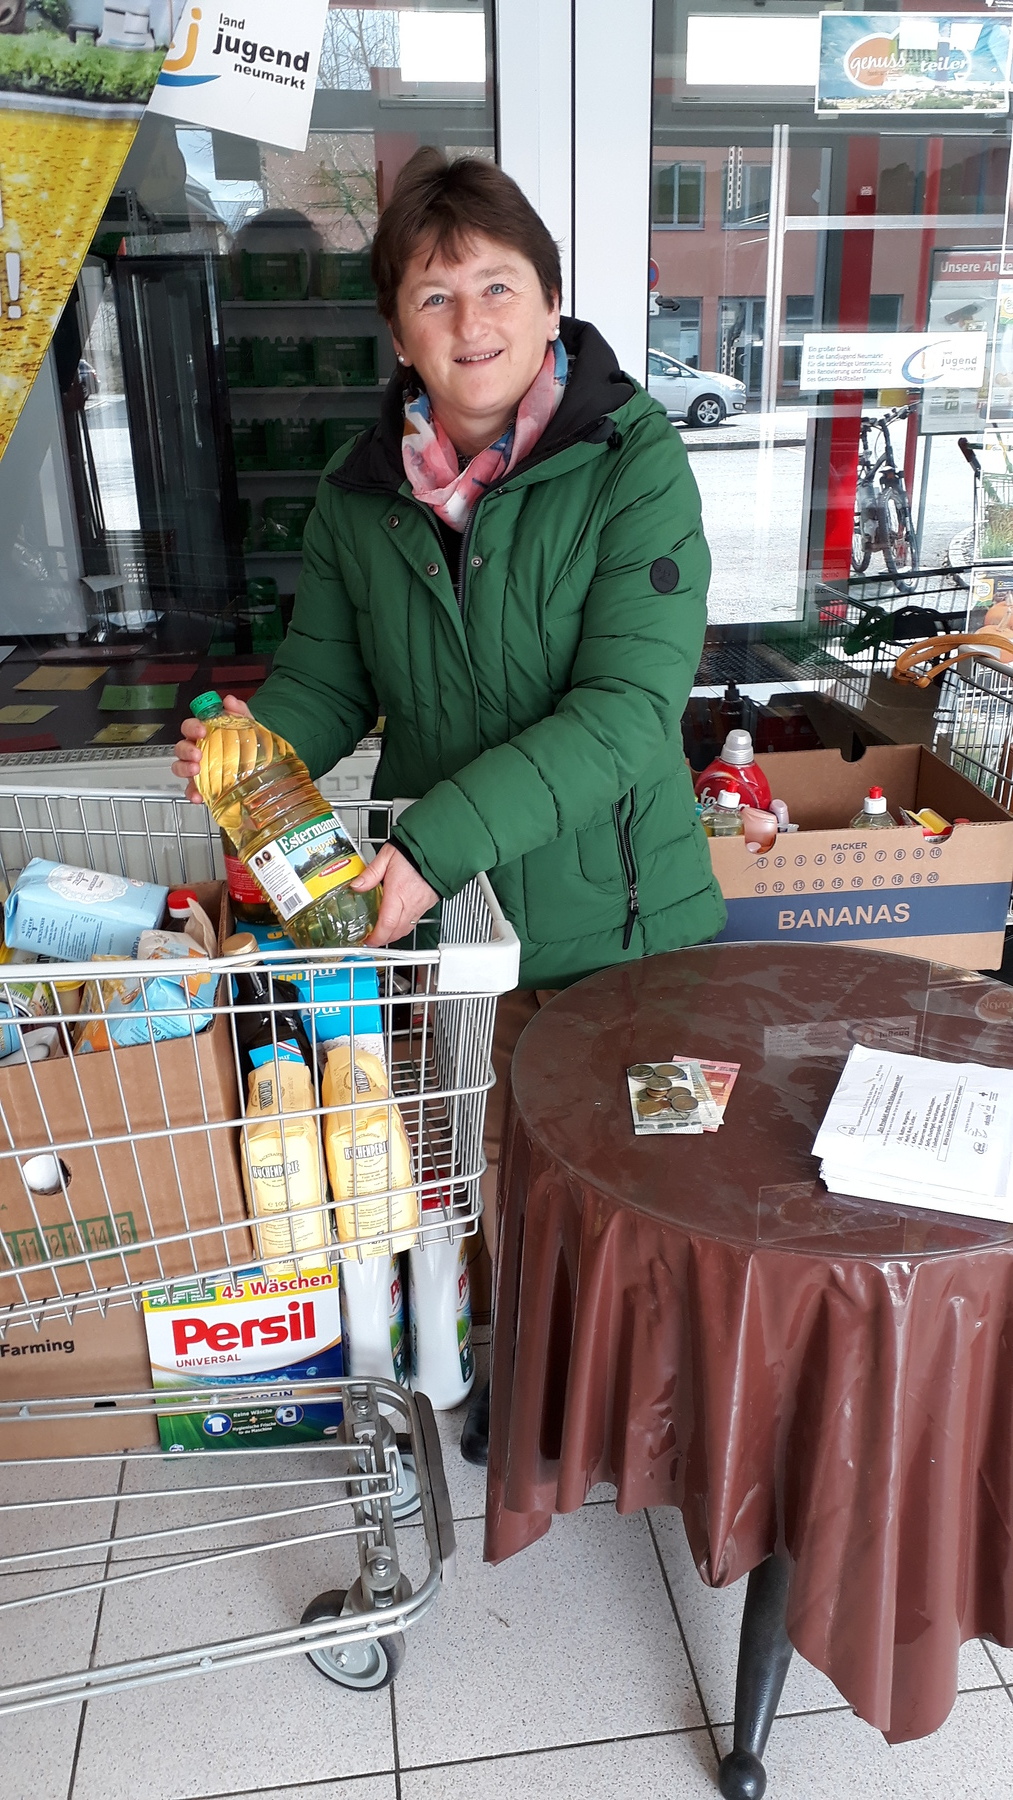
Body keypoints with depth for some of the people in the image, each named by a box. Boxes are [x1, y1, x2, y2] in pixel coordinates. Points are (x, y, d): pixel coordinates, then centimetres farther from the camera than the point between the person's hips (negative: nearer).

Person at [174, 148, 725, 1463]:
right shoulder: (360, 494, 0)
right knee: (483, 1161, 18)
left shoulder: (635, 464, -14)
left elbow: (626, 709, -23)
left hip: (617, 911, -3)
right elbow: (326, 674, 7)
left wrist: (436, 839, -32)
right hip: (442, 913, 3)